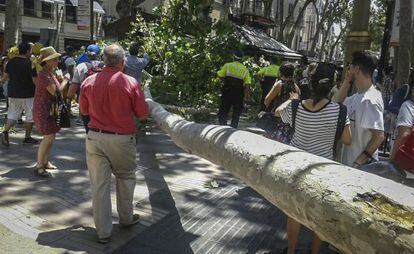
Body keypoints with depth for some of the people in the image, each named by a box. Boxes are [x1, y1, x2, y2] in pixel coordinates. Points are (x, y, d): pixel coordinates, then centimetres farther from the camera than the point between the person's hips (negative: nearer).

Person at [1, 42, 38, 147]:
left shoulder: (11, 62, 3)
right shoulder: (30, 63, -15)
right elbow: (35, 81, -17)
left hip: (13, 93, 5)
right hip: (27, 94, -5)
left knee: (13, 115, 14)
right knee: (30, 116, 10)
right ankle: (27, 137, 17)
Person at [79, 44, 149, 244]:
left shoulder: (89, 81, -2)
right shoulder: (130, 83, -11)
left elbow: (83, 110, 11)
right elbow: (142, 114, -4)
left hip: (95, 137, 2)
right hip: (122, 139, -2)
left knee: (99, 184, 8)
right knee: (125, 178, 20)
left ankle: (103, 231, 16)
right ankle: (126, 218, 35)